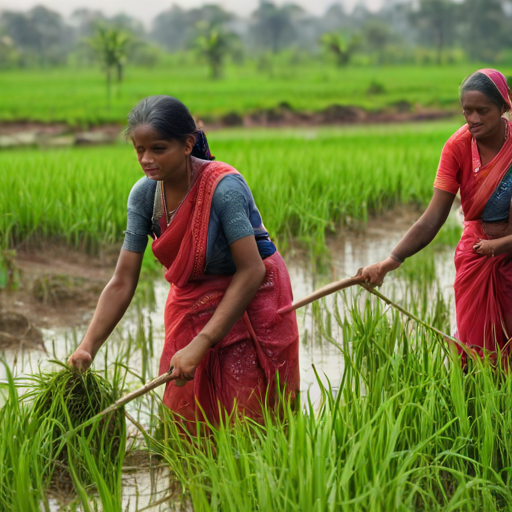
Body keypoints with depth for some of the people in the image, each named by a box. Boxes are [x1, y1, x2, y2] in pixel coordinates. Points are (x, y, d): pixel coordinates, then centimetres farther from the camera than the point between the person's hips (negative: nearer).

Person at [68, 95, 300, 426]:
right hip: (191, 305, 5)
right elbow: (122, 282, -8)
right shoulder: (145, 194, -11)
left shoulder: (224, 187, -27)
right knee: (185, 415, 6)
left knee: (248, 417, -4)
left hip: (251, 304, -5)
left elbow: (250, 271, -28)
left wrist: (200, 345, -32)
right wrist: (88, 347, -19)